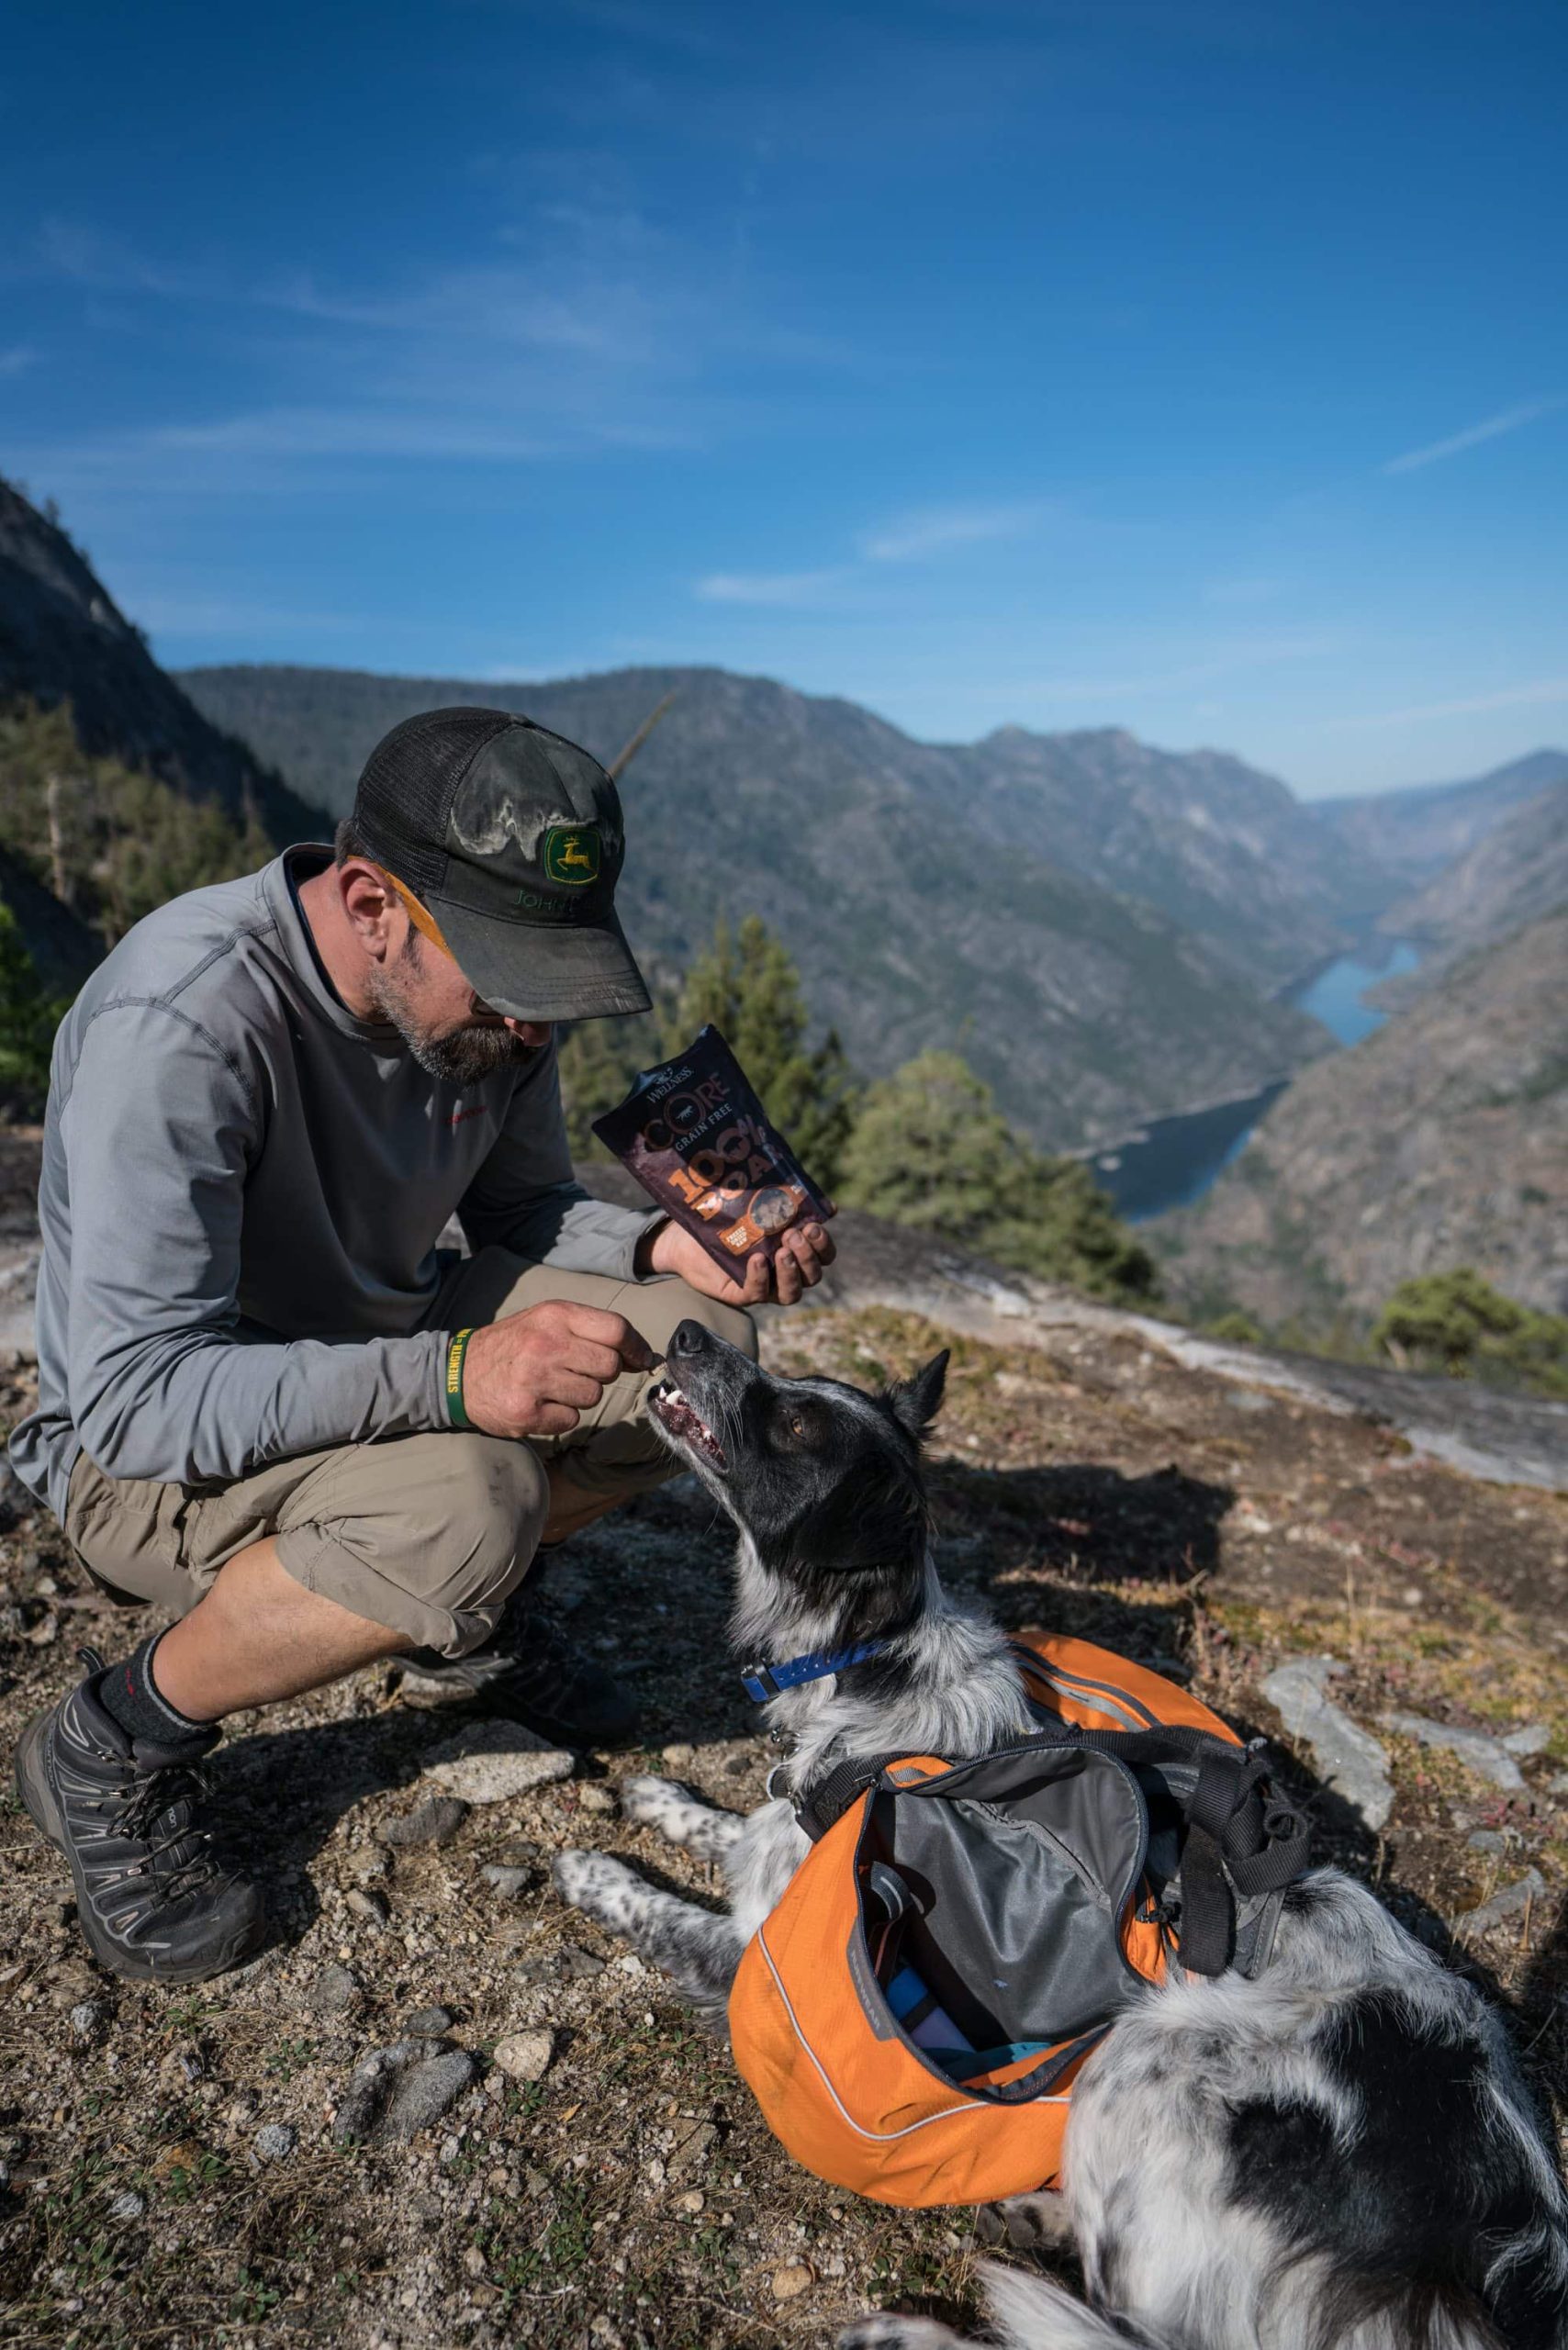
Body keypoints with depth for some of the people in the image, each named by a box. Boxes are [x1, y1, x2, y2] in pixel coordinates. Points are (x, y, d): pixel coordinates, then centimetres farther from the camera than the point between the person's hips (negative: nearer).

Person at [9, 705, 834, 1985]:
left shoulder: (486, 992, -10)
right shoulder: (182, 1020, -32)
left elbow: (524, 1208, 5)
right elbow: (138, 1397, -32)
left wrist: (662, 1246, -16)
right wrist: (449, 1377, -44)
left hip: (382, 1345, 7)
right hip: (147, 1448, -6)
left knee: (704, 1341, -7)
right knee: (466, 1504, -35)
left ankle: (459, 1609, 13)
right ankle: (117, 1742, -7)